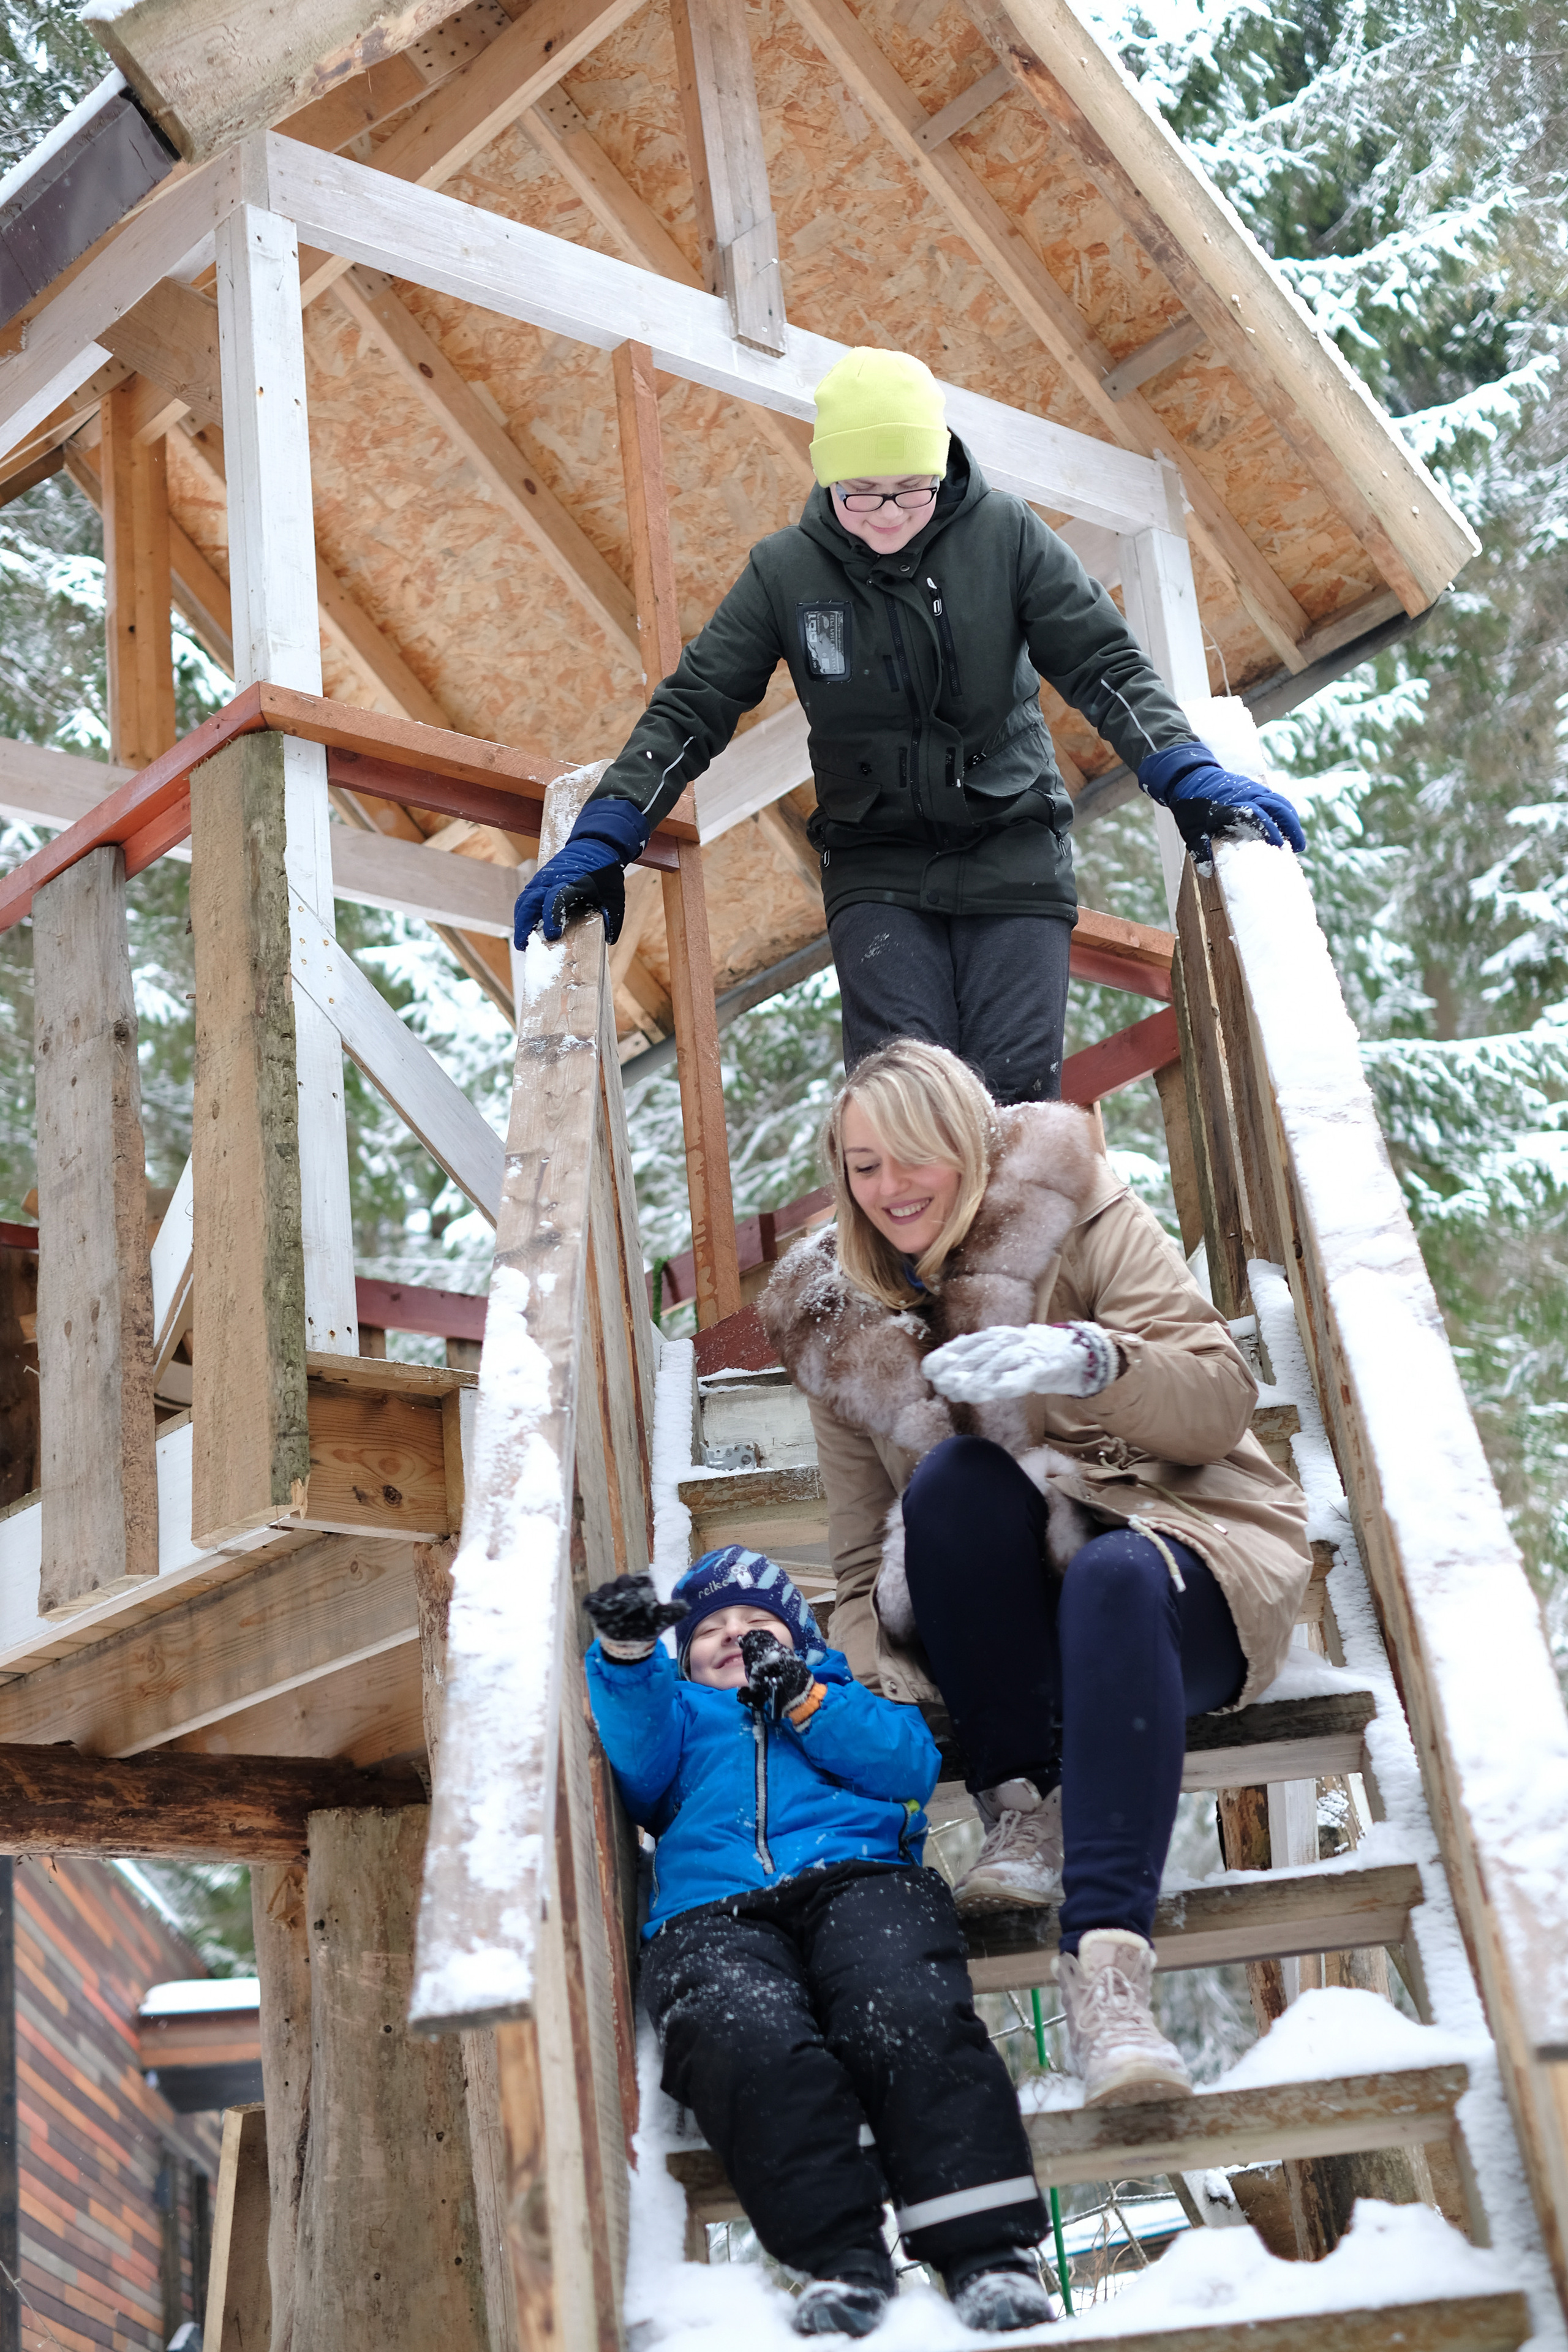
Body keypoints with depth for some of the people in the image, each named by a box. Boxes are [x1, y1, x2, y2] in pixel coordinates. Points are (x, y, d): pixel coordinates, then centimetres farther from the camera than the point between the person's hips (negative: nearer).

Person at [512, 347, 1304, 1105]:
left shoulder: (1004, 535, -4)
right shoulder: (785, 571, -1)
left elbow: (1105, 666, -3)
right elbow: (691, 707, 2)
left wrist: (1189, 778, -17)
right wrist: (601, 841, -8)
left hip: (1011, 848, 0)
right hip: (875, 868, 1)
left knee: (1017, 1089, -11)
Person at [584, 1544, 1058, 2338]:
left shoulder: (847, 1691, 36)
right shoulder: (678, 1709, 39)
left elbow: (912, 1765, 15)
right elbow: (639, 1775, 14)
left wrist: (805, 1702, 7)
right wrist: (626, 1658, -1)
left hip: (855, 1877, 0)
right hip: (711, 1911, 0)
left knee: (905, 2018, -34)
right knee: (747, 2041, -36)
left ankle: (988, 2249, -41)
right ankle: (841, 2256, -42)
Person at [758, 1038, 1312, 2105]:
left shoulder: (1077, 1215, 0)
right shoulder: (839, 1319, 10)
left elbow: (1223, 1399, -11)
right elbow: (863, 1561, 10)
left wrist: (1086, 1360, -30)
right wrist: (872, 1667, -12)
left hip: (1175, 1556, -2)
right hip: (1006, 1622, 2)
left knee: (1115, 1574, -38)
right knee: (955, 1473, -30)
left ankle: (1109, 1958, -48)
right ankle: (1024, 1808, -26)